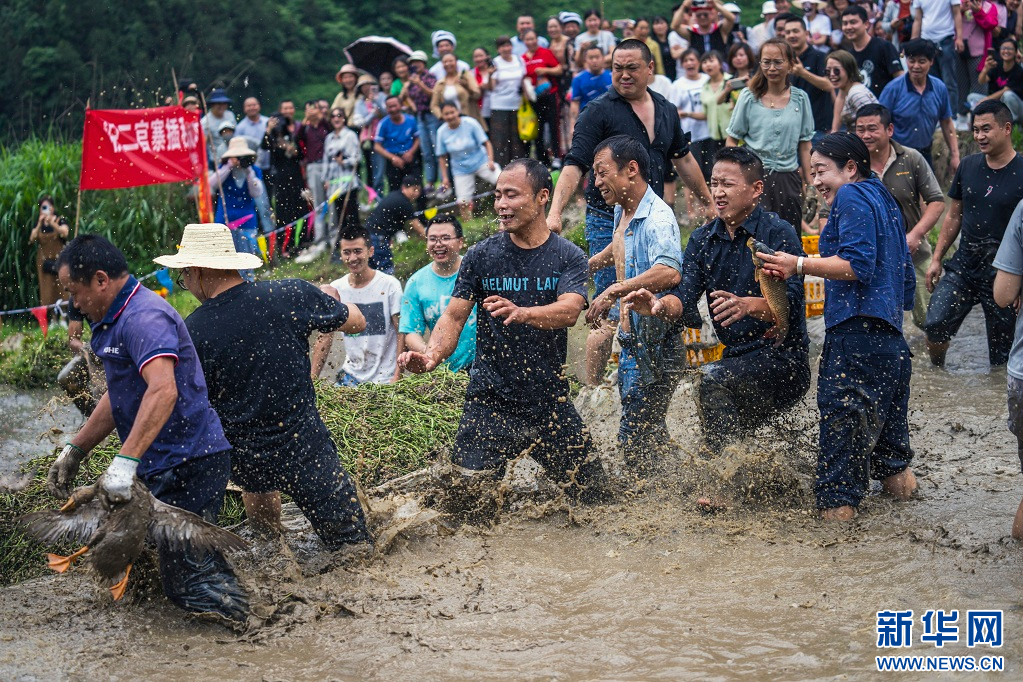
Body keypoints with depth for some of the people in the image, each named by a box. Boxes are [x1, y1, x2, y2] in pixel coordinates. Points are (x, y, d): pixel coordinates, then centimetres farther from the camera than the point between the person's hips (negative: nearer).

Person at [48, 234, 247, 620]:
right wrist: (74, 452, 24)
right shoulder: (114, 321, 17)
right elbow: (119, 398, 28)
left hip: (189, 464, -11)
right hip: (166, 467, 11)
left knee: (186, 580, -14)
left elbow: (163, 391, -34)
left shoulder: (144, 317, -19)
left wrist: (125, 463, -39)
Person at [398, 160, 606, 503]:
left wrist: (522, 313, -39)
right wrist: (432, 355, -24)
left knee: (590, 491, 9)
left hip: (551, 399, 1)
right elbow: (454, 316, -3)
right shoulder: (481, 255, 1)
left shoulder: (568, 256, -1)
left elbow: (570, 310, -19)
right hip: (491, 399, -1)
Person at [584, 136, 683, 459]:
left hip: (654, 345, -10)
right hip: (632, 339, 10)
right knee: (648, 432, 15)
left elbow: (669, 273, -39)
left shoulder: (658, 218, -20)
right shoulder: (622, 212, 10)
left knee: (635, 437, -8)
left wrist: (614, 291, -40)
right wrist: (591, 264, 45)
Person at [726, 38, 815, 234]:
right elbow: (732, 140, 5)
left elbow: (804, 145, 9)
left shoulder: (800, 98, 5)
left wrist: (808, 182, 6)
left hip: (789, 179, 2)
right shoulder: (749, 97, 1)